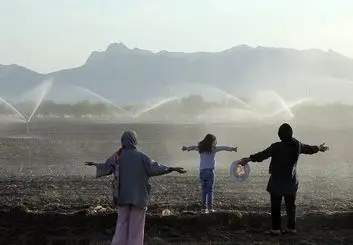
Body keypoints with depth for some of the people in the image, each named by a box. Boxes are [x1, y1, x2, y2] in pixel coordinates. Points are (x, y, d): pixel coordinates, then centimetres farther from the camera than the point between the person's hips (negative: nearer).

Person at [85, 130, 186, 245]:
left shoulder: (118, 155, -1)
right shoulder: (141, 156, -10)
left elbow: (106, 167, 10)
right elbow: (154, 167, -14)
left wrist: (95, 164, 30)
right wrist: (172, 169, -11)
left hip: (123, 196, 3)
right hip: (138, 196, -3)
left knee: (122, 223, 12)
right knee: (136, 225, 4)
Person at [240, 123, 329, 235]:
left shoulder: (277, 147, -17)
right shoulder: (297, 145, -1)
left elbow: (263, 155, -19)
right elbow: (309, 149, 17)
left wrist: (249, 159, -12)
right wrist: (319, 148, 37)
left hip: (277, 182, -5)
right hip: (291, 182, 5)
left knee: (275, 206, 2)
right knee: (290, 205, 15)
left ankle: (276, 229, 2)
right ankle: (291, 228, 19)